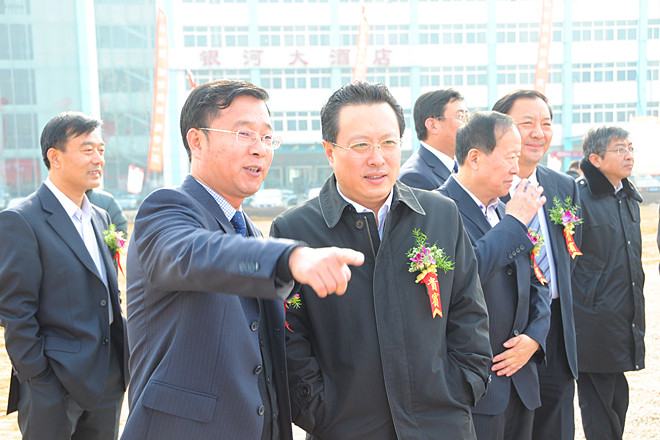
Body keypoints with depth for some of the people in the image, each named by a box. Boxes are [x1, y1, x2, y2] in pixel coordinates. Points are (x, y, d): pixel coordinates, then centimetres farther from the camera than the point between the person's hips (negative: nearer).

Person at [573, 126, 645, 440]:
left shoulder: (630, 198, 13)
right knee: (599, 404, 0)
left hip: (625, 317, 8)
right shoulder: (577, 197, -13)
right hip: (594, 323, -8)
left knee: (617, 399, 14)